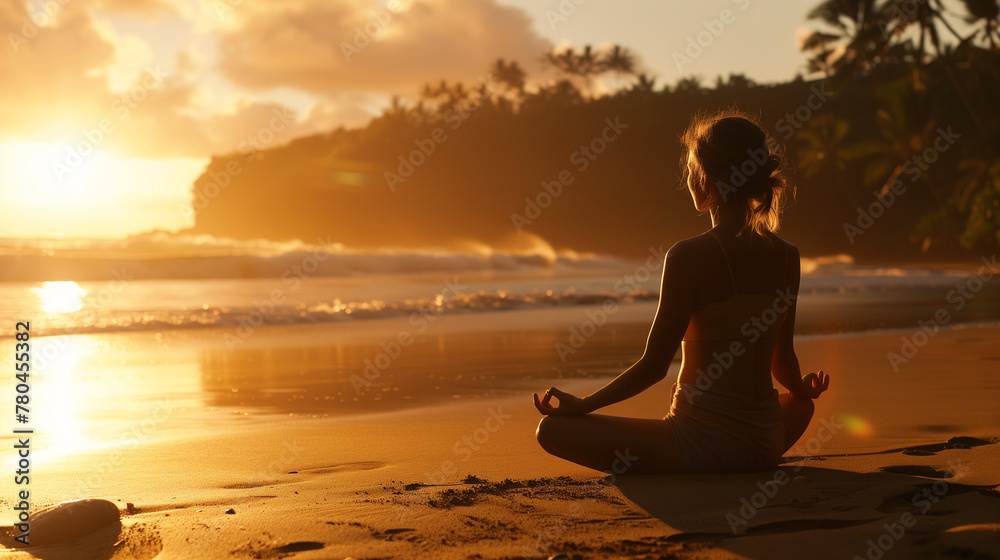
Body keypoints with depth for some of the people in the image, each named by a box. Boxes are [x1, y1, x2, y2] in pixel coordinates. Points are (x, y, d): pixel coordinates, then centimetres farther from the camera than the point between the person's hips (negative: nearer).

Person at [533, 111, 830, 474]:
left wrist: (582, 405, 1)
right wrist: (803, 388, 36)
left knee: (552, 429, 2)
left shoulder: (690, 257, -15)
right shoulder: (787, 257, 2)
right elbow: (783, 362, 13)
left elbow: (654, 366, -12)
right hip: (766, 447, 5)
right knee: (801, 404, 42)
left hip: (704, 441, -5)